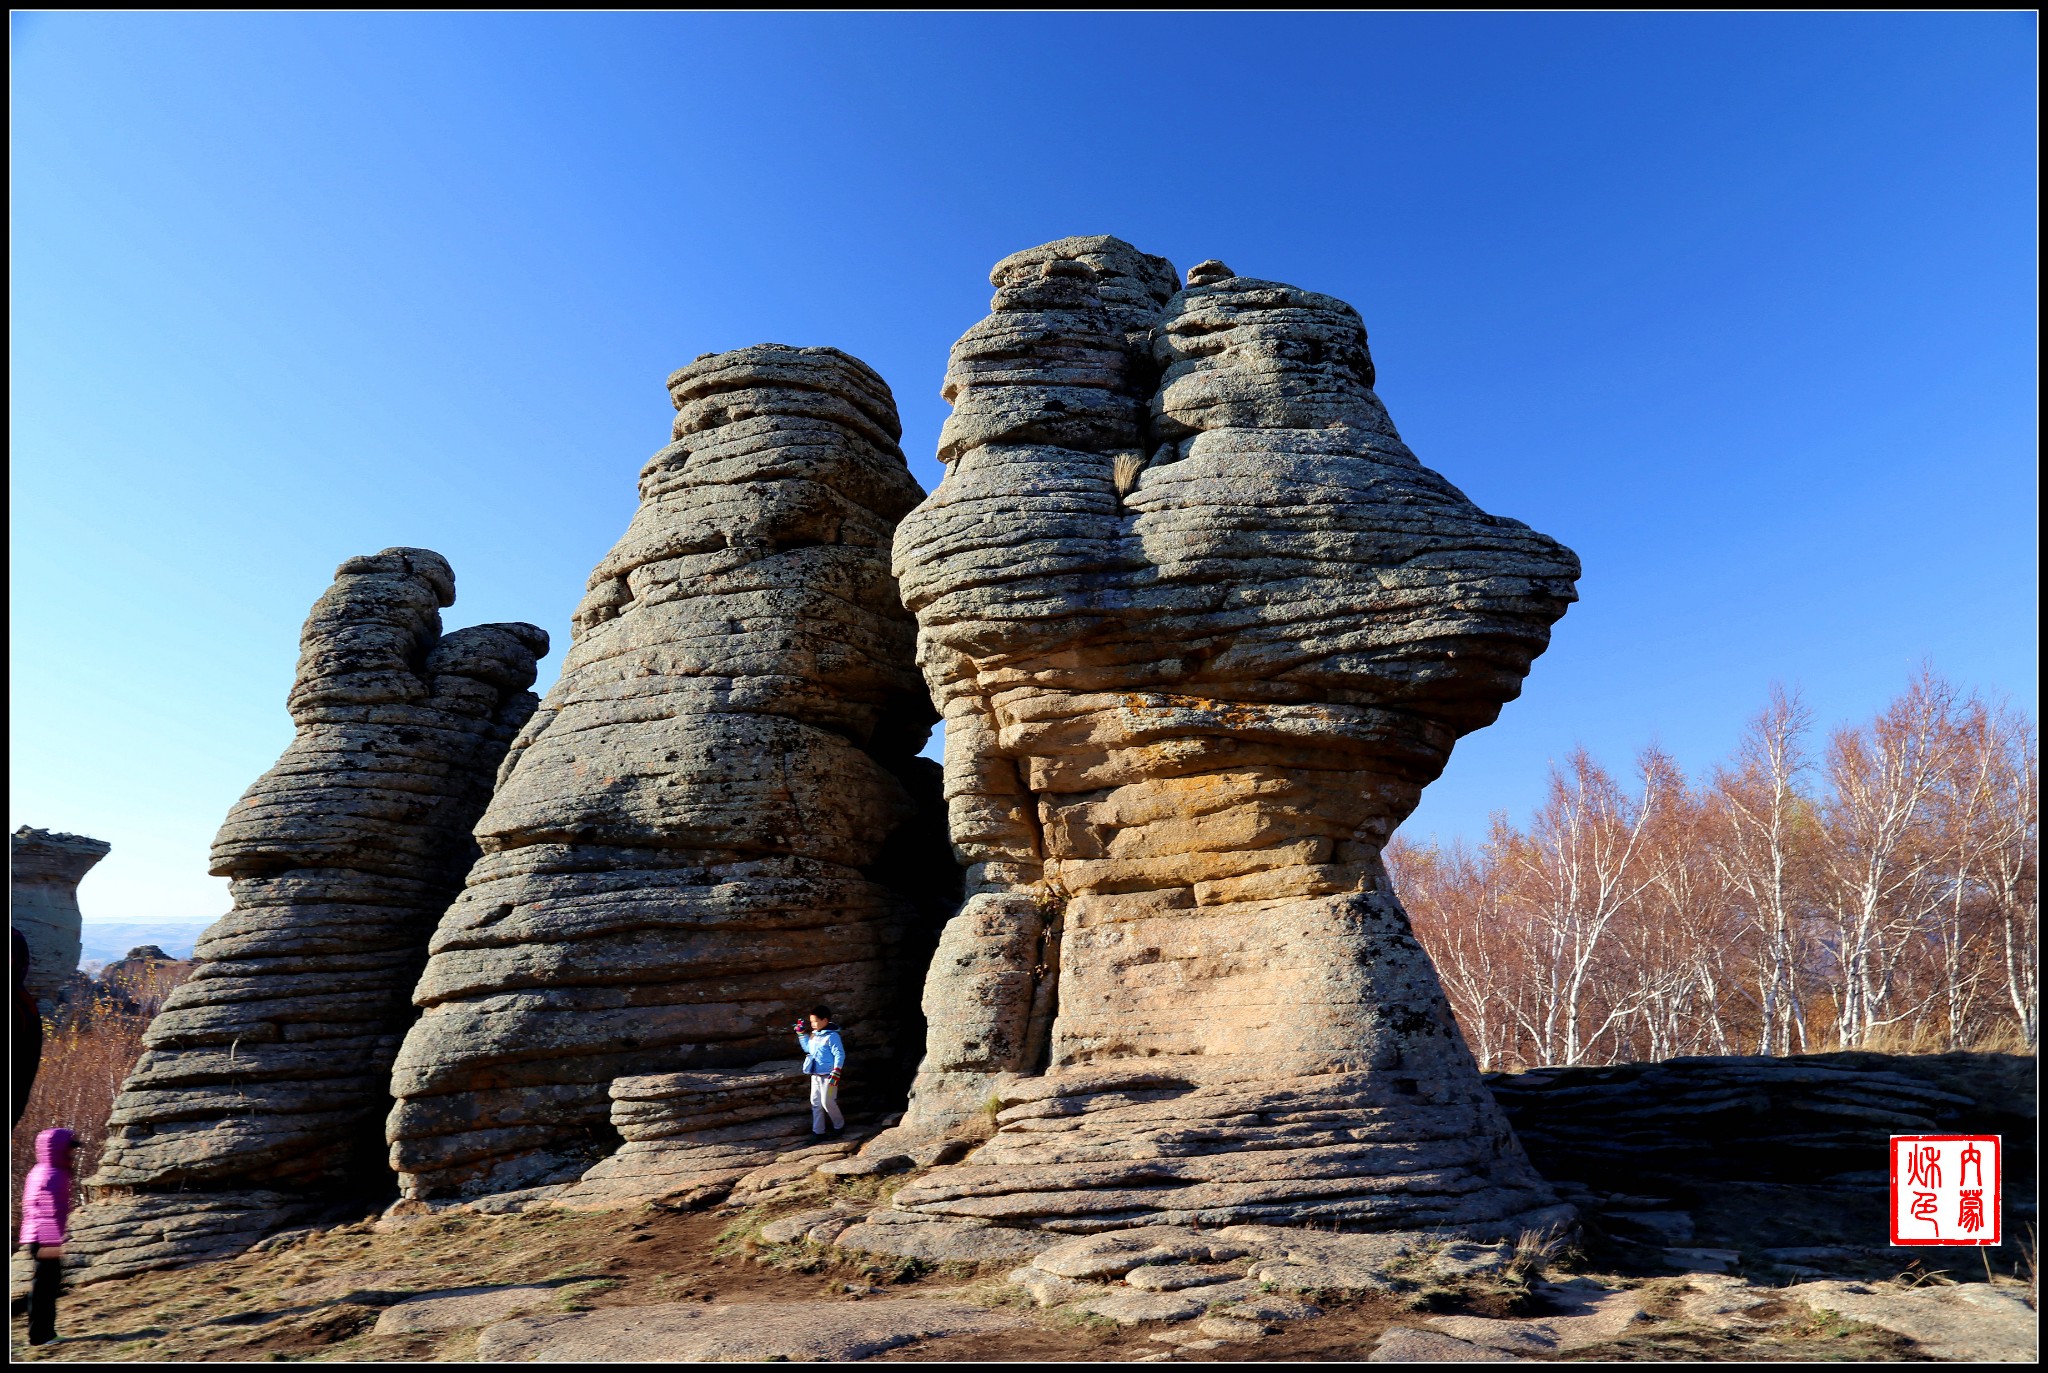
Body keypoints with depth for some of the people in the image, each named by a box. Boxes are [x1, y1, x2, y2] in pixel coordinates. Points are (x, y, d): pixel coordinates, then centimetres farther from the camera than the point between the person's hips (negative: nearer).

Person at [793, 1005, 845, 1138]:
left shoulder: (831, 1036, -17)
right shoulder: (814, 1035, 7)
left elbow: (839, 1054, -18)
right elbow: (807, 1048, 25)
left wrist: (836, 1072, -24)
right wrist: (801, 1033, 16)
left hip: (828, 1075, -8)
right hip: (815, 1075, 8)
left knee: (827, 1102, -2)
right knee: (816, 1102, 10)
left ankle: (839, 1125, 19)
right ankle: (818, 1131, 18)